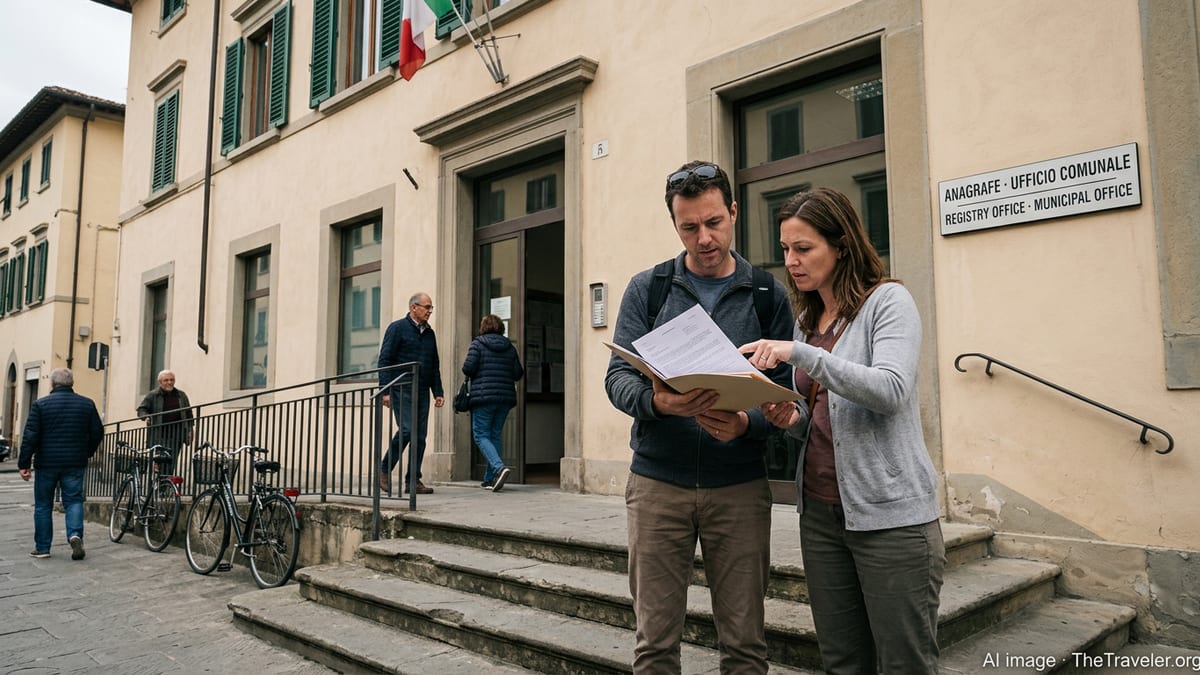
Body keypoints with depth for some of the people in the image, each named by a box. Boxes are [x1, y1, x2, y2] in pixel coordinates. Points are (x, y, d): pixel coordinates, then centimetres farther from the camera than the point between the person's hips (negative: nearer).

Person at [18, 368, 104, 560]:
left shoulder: (40, 404, -4)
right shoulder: (87, 404, 3)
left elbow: (30, 436, -7)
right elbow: (97, 432, 5)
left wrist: (24, 463, -4)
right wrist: (87, 453, 20)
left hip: (46, 463, -1)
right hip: (75, 464, 1)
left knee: (43, 505, 10)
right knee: (74, 501, 6)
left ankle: (42, 548, 15)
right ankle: (75, 534, -17)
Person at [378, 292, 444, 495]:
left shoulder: (429, 333, 18)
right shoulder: (397, 328, -1)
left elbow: (434, 366, 23)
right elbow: (384, 360, -6)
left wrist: (438, 392, 14)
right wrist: (385, 390, -14)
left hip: (422, 391, 6)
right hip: (401, 389, -6)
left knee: (420, 436, 2)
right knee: (406, 430, -16)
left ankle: (413, 480, 8)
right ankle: (384, 471, 0)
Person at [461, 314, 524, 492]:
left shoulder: (478, 343, -2)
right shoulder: (510, 347, 9)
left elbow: (468, 368, -12)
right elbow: (518, 373, 5)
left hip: (483, 397, -5)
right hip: (505, 397, 5)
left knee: (481, 435, 0)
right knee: (495, 435, 13)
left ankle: (499, 467, -22)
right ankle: (490, 478, 15)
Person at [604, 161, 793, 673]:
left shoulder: (768, 294, 5)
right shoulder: (646, 289, 6)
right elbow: (618, 377, -2)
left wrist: (746, 423, -20)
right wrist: (658, 402, -23)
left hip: (740, 485, 0)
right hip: (658, 482, 0)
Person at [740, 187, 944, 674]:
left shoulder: (888, 301, -5)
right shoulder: (806, 320, 14)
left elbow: (890, 390, -22)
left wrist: (798, 354, -24)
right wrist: (791, 418, -2)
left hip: (889, 511, -6)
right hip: (820, 510, 6)